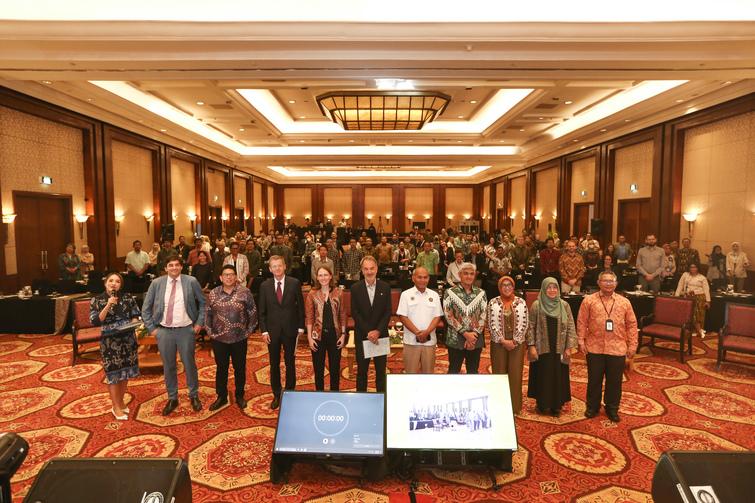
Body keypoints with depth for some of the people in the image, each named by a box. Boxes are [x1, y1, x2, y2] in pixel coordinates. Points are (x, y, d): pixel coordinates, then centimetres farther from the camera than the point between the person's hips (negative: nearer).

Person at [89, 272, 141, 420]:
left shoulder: (127, 298, 3)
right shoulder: (96, 300, -5)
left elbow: (136, 315, 8)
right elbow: (95, 321, -14)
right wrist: (108, 306, -21)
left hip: (128, 339, 3)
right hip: (109, 341, -3)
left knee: (125, 371, 13)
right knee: (113, 373, 4)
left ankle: (120, 402, 31)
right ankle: (116, 407, 16)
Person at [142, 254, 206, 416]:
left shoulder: (191, 282, -5)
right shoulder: (156, 283, -1)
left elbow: (202, 303, 5)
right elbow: (146, 308, 6)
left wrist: (199, 323, -1)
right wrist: (151, 328, 1)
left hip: (186, 330, -1)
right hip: (164, 331, 1)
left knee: (189, 364, 10)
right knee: (168, 366, 12)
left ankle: (194, 396, 28)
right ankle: (172, 398, 28)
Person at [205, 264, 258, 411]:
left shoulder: (245, 292, -8)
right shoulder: (213, 293, -2)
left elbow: (253, 313, -2)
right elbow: (207, 314, 6)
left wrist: (248, 331, -3)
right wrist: (210, 332, 2)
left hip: (239, 339, -1)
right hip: (219, 339, 1)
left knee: (240, 368, 12)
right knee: (221, 368, 14)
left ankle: (240, 395, 30)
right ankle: (221, 396, 30)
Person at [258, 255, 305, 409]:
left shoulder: (295, 283, -5)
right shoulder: (265, 286, 0)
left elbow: (300, 306, 0)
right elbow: (262, 311, 3)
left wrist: (301, 327, -2)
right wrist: (264, 330, -3)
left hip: (290, 329, -1)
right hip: (272, 330, 1)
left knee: (290, 363, 9)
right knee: (274, 364, 11)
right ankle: (276, 395, 25)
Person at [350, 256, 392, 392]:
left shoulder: (385, 287, 0)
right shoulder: (355, 288, -2)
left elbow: (388, 312, -1)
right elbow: (355, 313, -5)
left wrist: (378, 331, -11)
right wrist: (368, 332, -12)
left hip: (381, 335, 1)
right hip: (362, 335, -1)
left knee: (381, 369, 9)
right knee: (362, 369, 8)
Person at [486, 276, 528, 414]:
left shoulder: (521, 302, 2)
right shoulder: (493, 303, -1)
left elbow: (524, 324, -1)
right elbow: (491, 324, -4)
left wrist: (514, 341, -10)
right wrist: (503, 341, -11)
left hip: (517, 343, 1)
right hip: (498, 343, -1)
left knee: (515, 374, 4)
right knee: (499, 374, 5)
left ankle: (515, 406, 15)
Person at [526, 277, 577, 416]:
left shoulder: (564, 305, 1)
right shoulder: (536, 305, -4)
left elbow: (571, 327, 2)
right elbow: (531, 326, -3)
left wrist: (569, 347, -3)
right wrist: (531, 345, -9)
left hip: (559, 348, 1)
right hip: (542, 348, -1)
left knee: (558, 377, 7)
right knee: (542, 377, 7)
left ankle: (556, 406, 22)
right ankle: (542, 405, 23)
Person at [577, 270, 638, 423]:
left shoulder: (624, 302, 2)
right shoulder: (589, 300, -3)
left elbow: (631, 325, 5)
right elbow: (582, 322, -1)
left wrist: (632, 345, 2)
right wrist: (581, 341, -5)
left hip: (617, 349, 1)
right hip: (594, 348, -1)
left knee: (614, 381, 12)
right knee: (594, 379, 11)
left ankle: (612, 408, 29)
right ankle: (592, 406, 28)